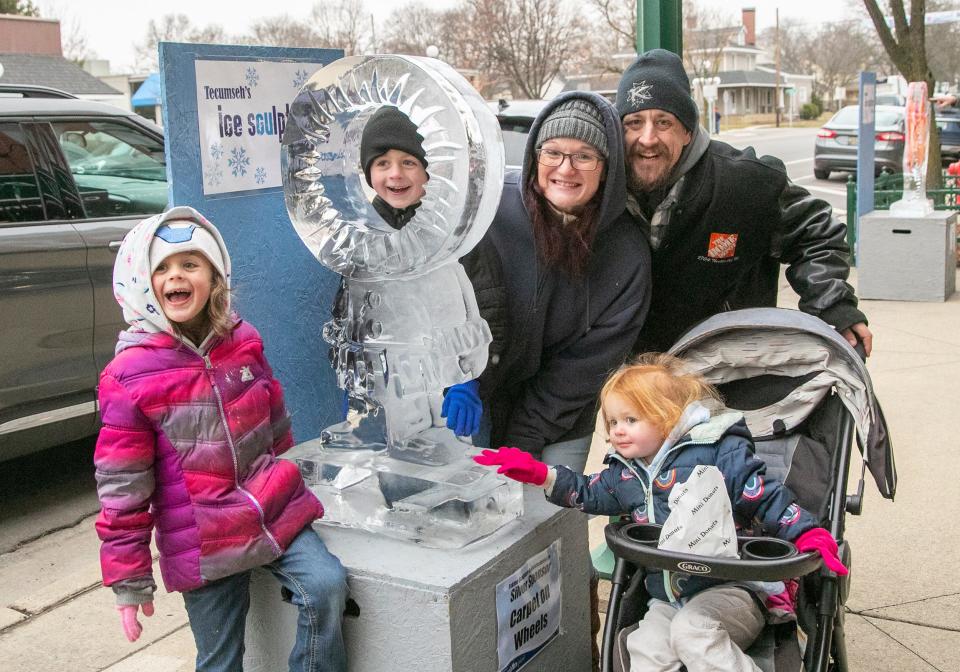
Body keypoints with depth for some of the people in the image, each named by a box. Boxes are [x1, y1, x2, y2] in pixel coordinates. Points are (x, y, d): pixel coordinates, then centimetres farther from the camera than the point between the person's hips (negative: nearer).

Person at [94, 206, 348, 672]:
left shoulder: (243, 343, 1)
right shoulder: (128, 376, -12)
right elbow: (121, 487, -9)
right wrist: (128, 581, -5)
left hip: (274, 512, 3)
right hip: (202, 543, -3)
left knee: (327, 585, -18)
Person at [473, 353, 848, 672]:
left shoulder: (719, 452, -8)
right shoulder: (624, 471, 11)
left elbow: (767, 499, -8)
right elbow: (588, 494, 23)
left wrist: (809, 535, -19)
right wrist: (538, 474, 12)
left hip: (730, 589, -5)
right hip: (667, 600, 6)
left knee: (692, 630, -32)